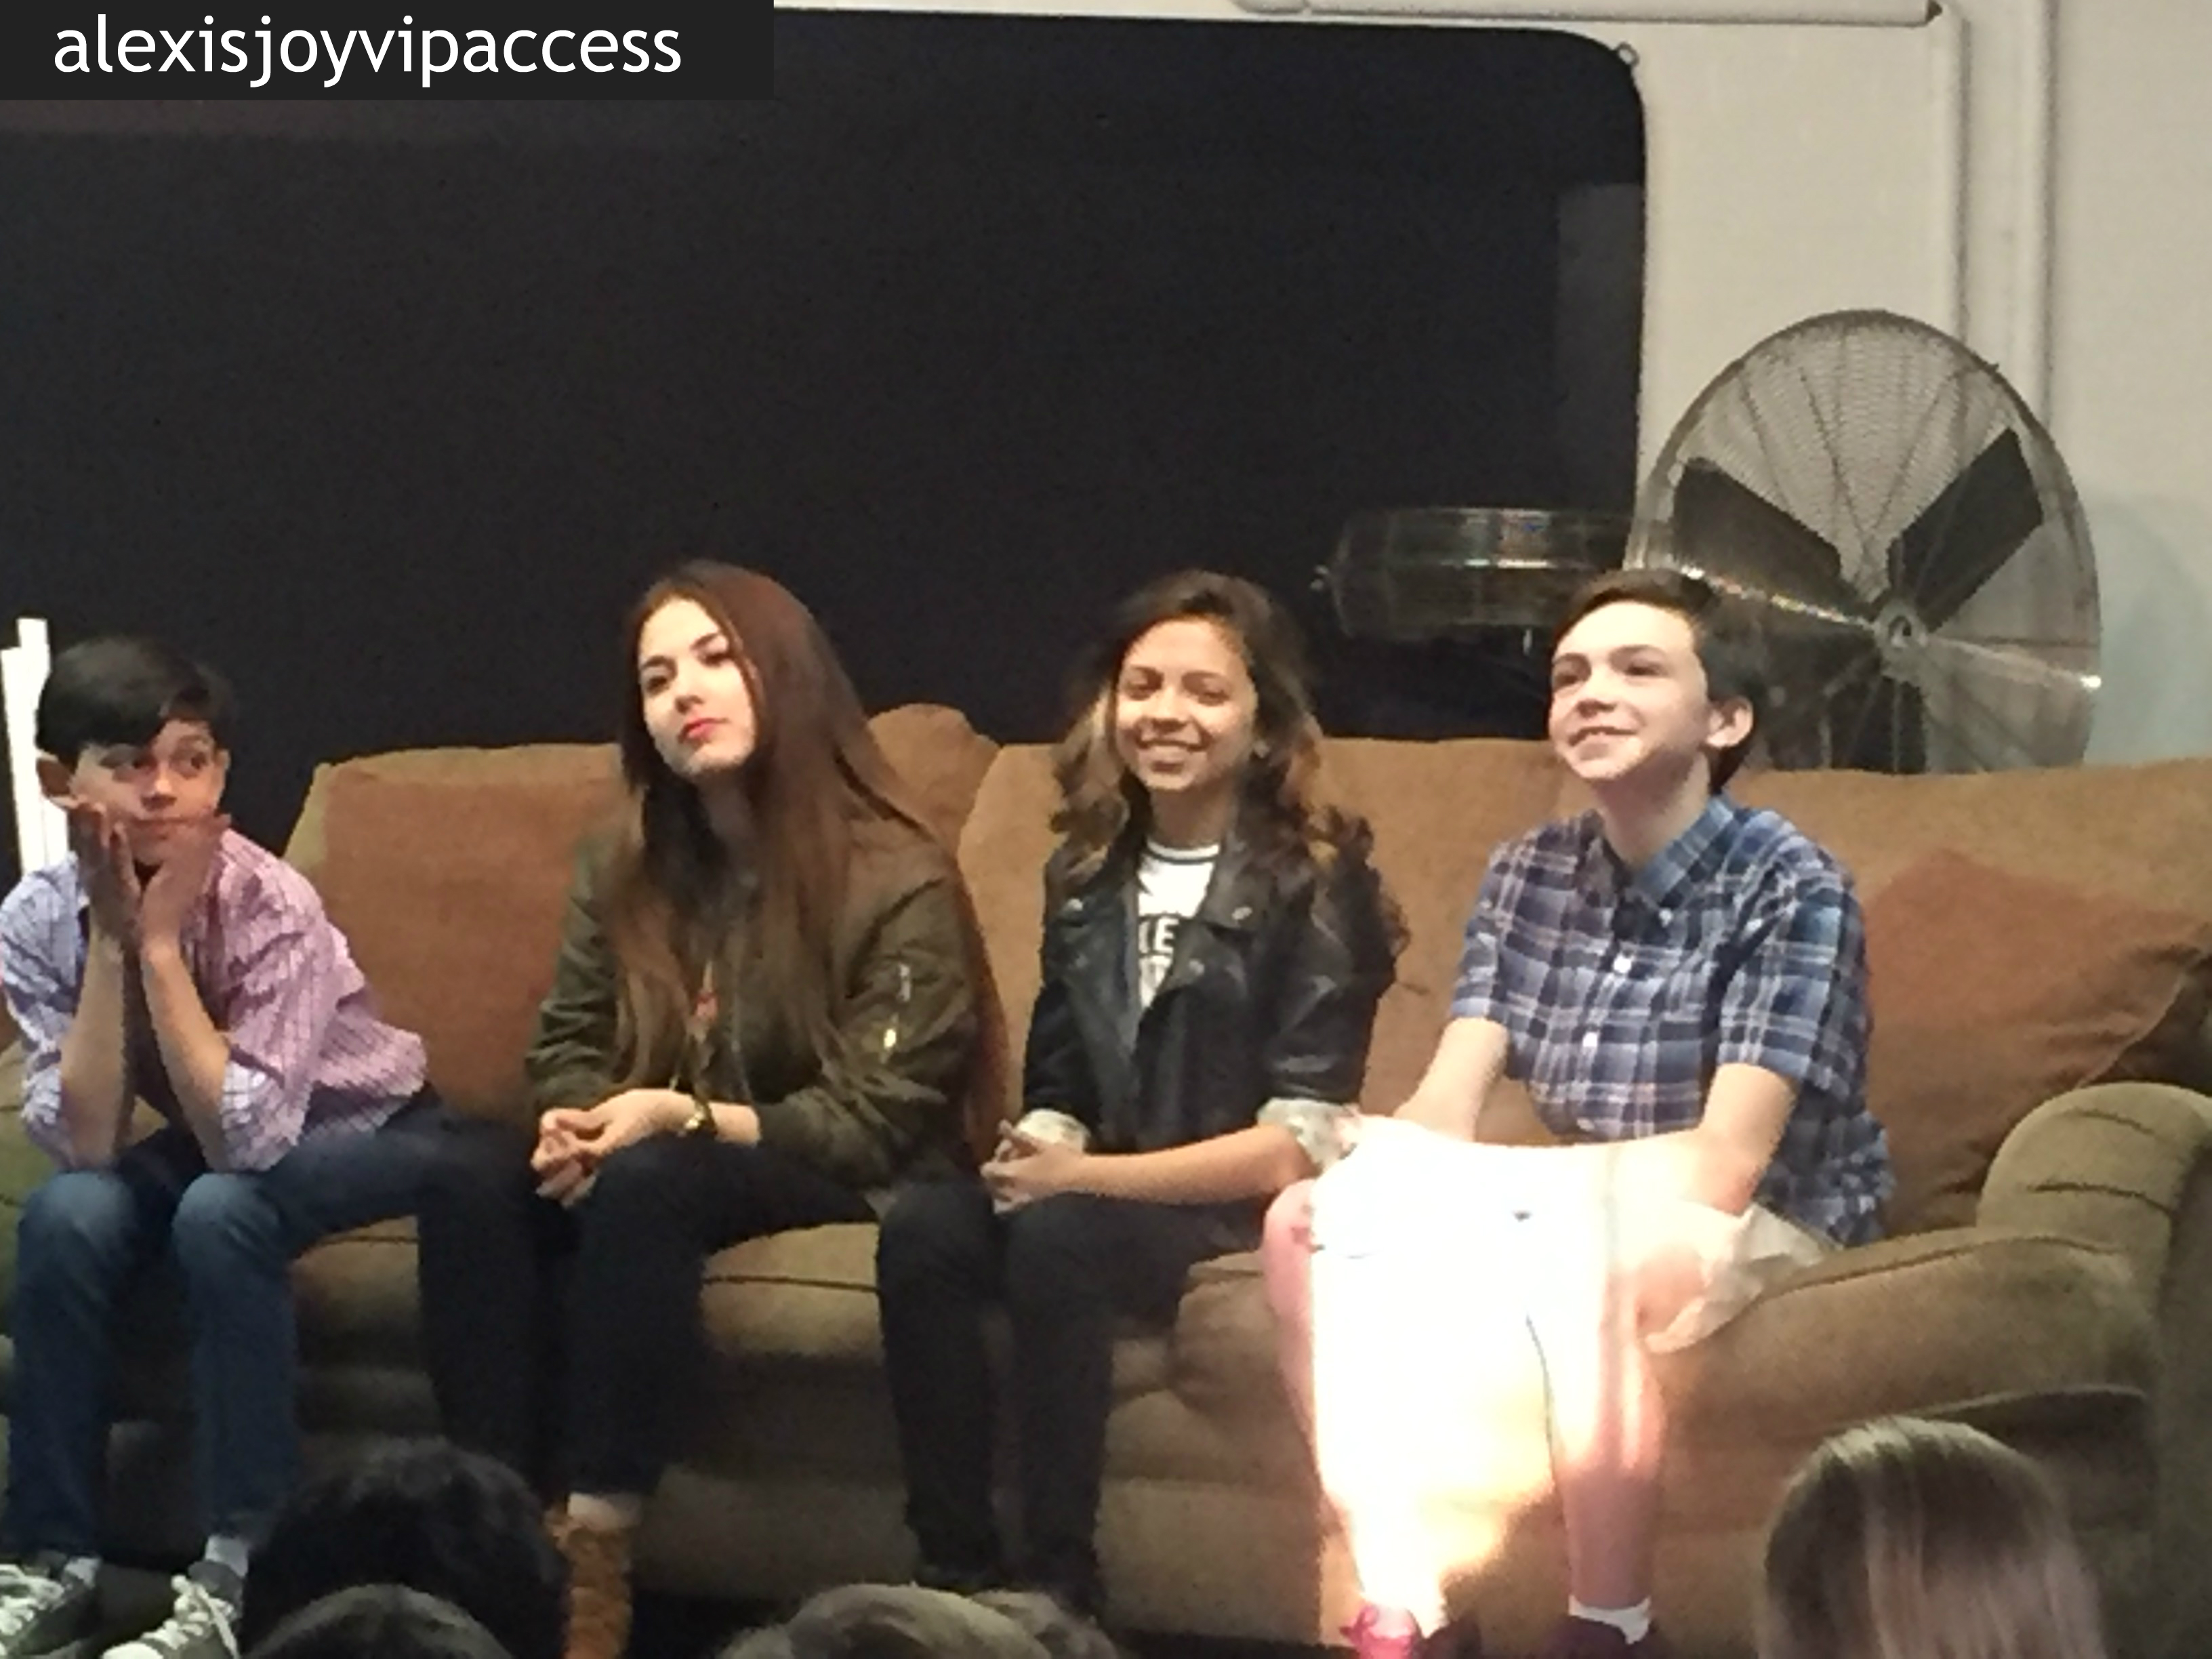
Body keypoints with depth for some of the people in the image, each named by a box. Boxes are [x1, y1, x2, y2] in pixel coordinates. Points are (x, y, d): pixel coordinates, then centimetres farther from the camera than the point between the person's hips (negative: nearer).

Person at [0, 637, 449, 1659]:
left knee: (218, 1212, -33)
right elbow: (86, 1145, -23)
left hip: (367, 1131, -4)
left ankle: (243, 1573, -24)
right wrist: (112, 937, -28)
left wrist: (160, 940, -35)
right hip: (217, 1142, 4)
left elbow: (244, 1137, -35)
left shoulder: (271, 906, -29)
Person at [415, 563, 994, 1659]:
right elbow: (566, 1050, 11)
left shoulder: (897, 880, -10)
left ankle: (593, 1557, -36)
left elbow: (872, 1122, -13)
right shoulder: (624, 872, 8)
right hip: (651, 1159, 6)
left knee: (645, 1184, -36)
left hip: (838, 1188, -6)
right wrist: (584, 1120, -15)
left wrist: (683, 1119, -25)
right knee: (473, 1174, -24)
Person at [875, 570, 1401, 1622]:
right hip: (1099, 1196, 5)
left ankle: (1053, 1593, -28)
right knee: (920, 1228, -25)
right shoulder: (1088, 876, 12)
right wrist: (1033, 1154, -12)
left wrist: (1083, 1177, -17)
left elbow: (1298, 1145, -13)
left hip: (1240, 1217, -5)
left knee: (1058, 1238, -35)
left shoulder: (1314, 883, -7)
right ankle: (954, 1578, -23)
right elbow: (1059, 1091, 14)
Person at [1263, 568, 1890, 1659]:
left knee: (1584, 1261, -37)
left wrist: (1491, 1182, -30)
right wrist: (1359, 1185, -28)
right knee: (1308, 1228, -11)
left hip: (1769, 1224, -7)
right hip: (1592, 1212, 7)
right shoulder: (1529, 875, 3)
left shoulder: (1789, 887, -17)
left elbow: (1726, 1162, -24)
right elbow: (1444, 1108, -4)